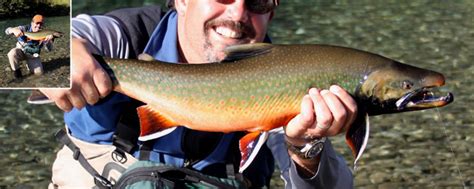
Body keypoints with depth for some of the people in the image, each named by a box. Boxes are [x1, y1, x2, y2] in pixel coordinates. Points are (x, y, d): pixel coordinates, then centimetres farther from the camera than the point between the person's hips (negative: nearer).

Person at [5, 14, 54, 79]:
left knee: (38, 72, -15)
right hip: (21, 51, -2)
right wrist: (14, 30, -47)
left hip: (33, 56, 2)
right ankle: (16, 71, -8)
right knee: (12, 53, -36)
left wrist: (49, 40, -44)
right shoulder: (25, 29, -20)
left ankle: (29, 64, 20)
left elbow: (49, 49, -21)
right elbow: (7, 31, -22)